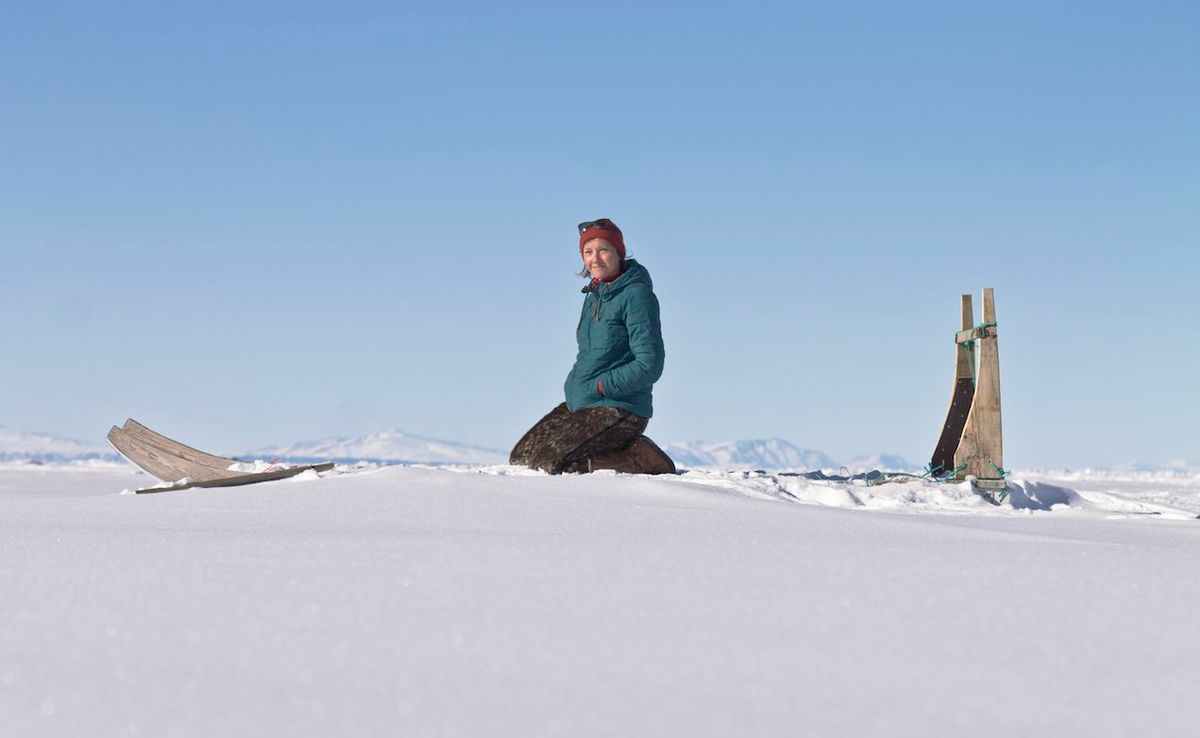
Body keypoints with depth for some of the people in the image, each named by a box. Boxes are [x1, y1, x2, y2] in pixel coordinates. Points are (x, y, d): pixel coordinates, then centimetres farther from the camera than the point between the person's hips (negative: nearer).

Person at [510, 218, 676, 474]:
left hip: (619, 409, -9)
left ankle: (643, 459, -6)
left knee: (551, 464, -22)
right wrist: (573, 385, 7)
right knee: (521, 458, 5)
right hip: (579, 404, 9)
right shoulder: (593, 296, 14)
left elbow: (650, 366, -18)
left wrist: (599, 386, -16)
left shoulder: (637, 295, -13)